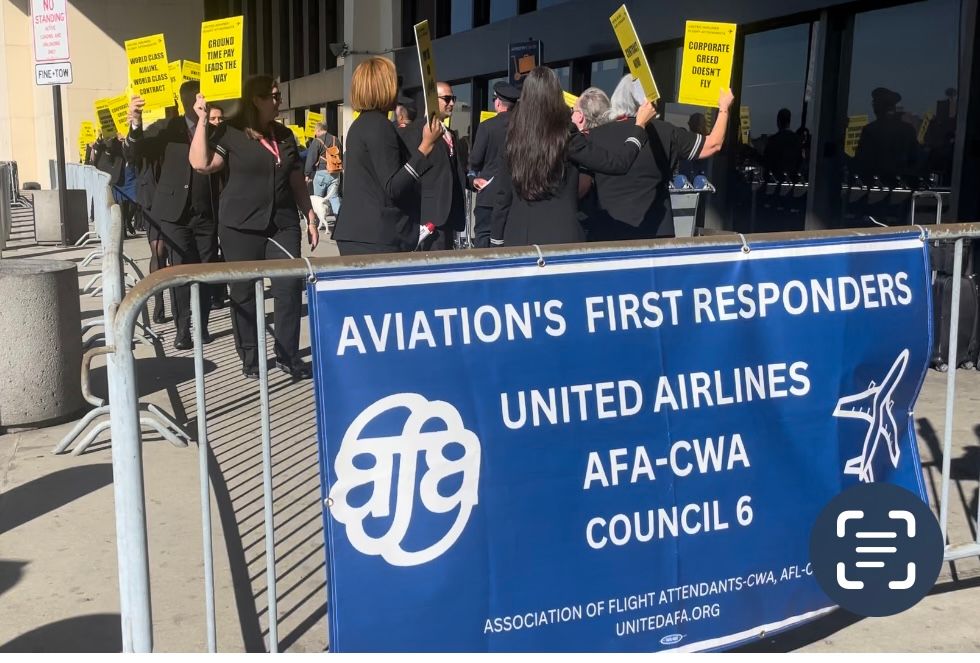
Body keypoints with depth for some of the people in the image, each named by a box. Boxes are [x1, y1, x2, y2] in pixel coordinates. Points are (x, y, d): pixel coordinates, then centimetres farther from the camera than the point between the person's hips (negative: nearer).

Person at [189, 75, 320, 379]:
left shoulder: (285, 135, 13)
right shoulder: (231, 132, -3)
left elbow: (297, 180, 18)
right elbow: (201, 163, -16)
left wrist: (310, 216, 13)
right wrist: (203, 120, -16)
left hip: (283, 224, 4)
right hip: (241, 227, -4)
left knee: (290, 287, -3)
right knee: (244, 292, 3)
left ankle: (288, 355, 7)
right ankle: (250, 357, 14)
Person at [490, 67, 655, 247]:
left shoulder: (514, 140, 4)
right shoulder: (565, 138, -7)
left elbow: (503, 197, 7)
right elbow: (616, 162, -3)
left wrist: (497, 242, 15)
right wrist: (640, 125, 10)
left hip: (516, 238, 4)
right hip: (560, 237, -4)